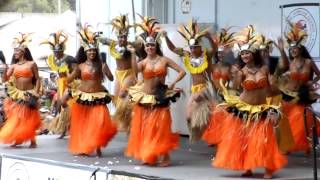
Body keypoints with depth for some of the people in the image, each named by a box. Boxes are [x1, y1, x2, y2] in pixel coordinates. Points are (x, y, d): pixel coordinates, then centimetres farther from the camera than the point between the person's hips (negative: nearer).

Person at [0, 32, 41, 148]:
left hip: (28, 95, -4)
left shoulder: (31, 64, -2)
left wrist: (36, 93, -10)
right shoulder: (14, 66, 7)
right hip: (17, 95, 4)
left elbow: (37, 79, -1)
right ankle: (17, 139, 12)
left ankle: (32, 141, 5)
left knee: (28, 119, -2)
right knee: (16, 118, 4)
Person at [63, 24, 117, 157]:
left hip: (98, 98, -1)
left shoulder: (100, 64, 0)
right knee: (82, 124, 6)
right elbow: (69, 80, 10)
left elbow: (111, 78, -4)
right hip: (83, 97, 1)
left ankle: (97, 147, 2)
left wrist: (105, 69, -18)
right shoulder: (80, 66, 3)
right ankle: (82, 148, 17)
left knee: (98, 123, -11)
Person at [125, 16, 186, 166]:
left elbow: (182, 71, 0)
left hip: (159, 98, -2)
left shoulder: (164, 60, -1)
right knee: (145, 128, 7)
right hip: (144, 98, 2)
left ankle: (163, 157, 5)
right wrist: (133, 54, -27)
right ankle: (146, 156, 17)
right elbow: (135, 69, -23)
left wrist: (173, 84, -6)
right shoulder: (144, 62, 0)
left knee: (160, 129, -1)